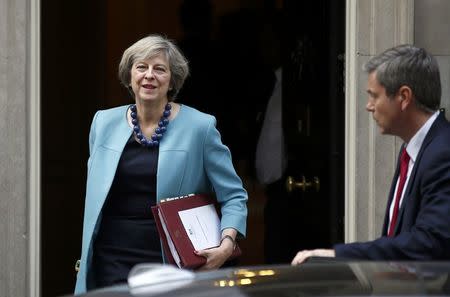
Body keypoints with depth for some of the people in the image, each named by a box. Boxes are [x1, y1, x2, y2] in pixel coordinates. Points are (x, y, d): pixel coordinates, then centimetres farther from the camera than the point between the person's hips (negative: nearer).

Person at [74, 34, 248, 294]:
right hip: (113, 260, 2)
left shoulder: (199, 127, -3)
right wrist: (87, 258, 17)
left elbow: (234, 196, -1)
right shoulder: (104, 123, 8)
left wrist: (227, 243, -17)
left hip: (172, 261, -2)